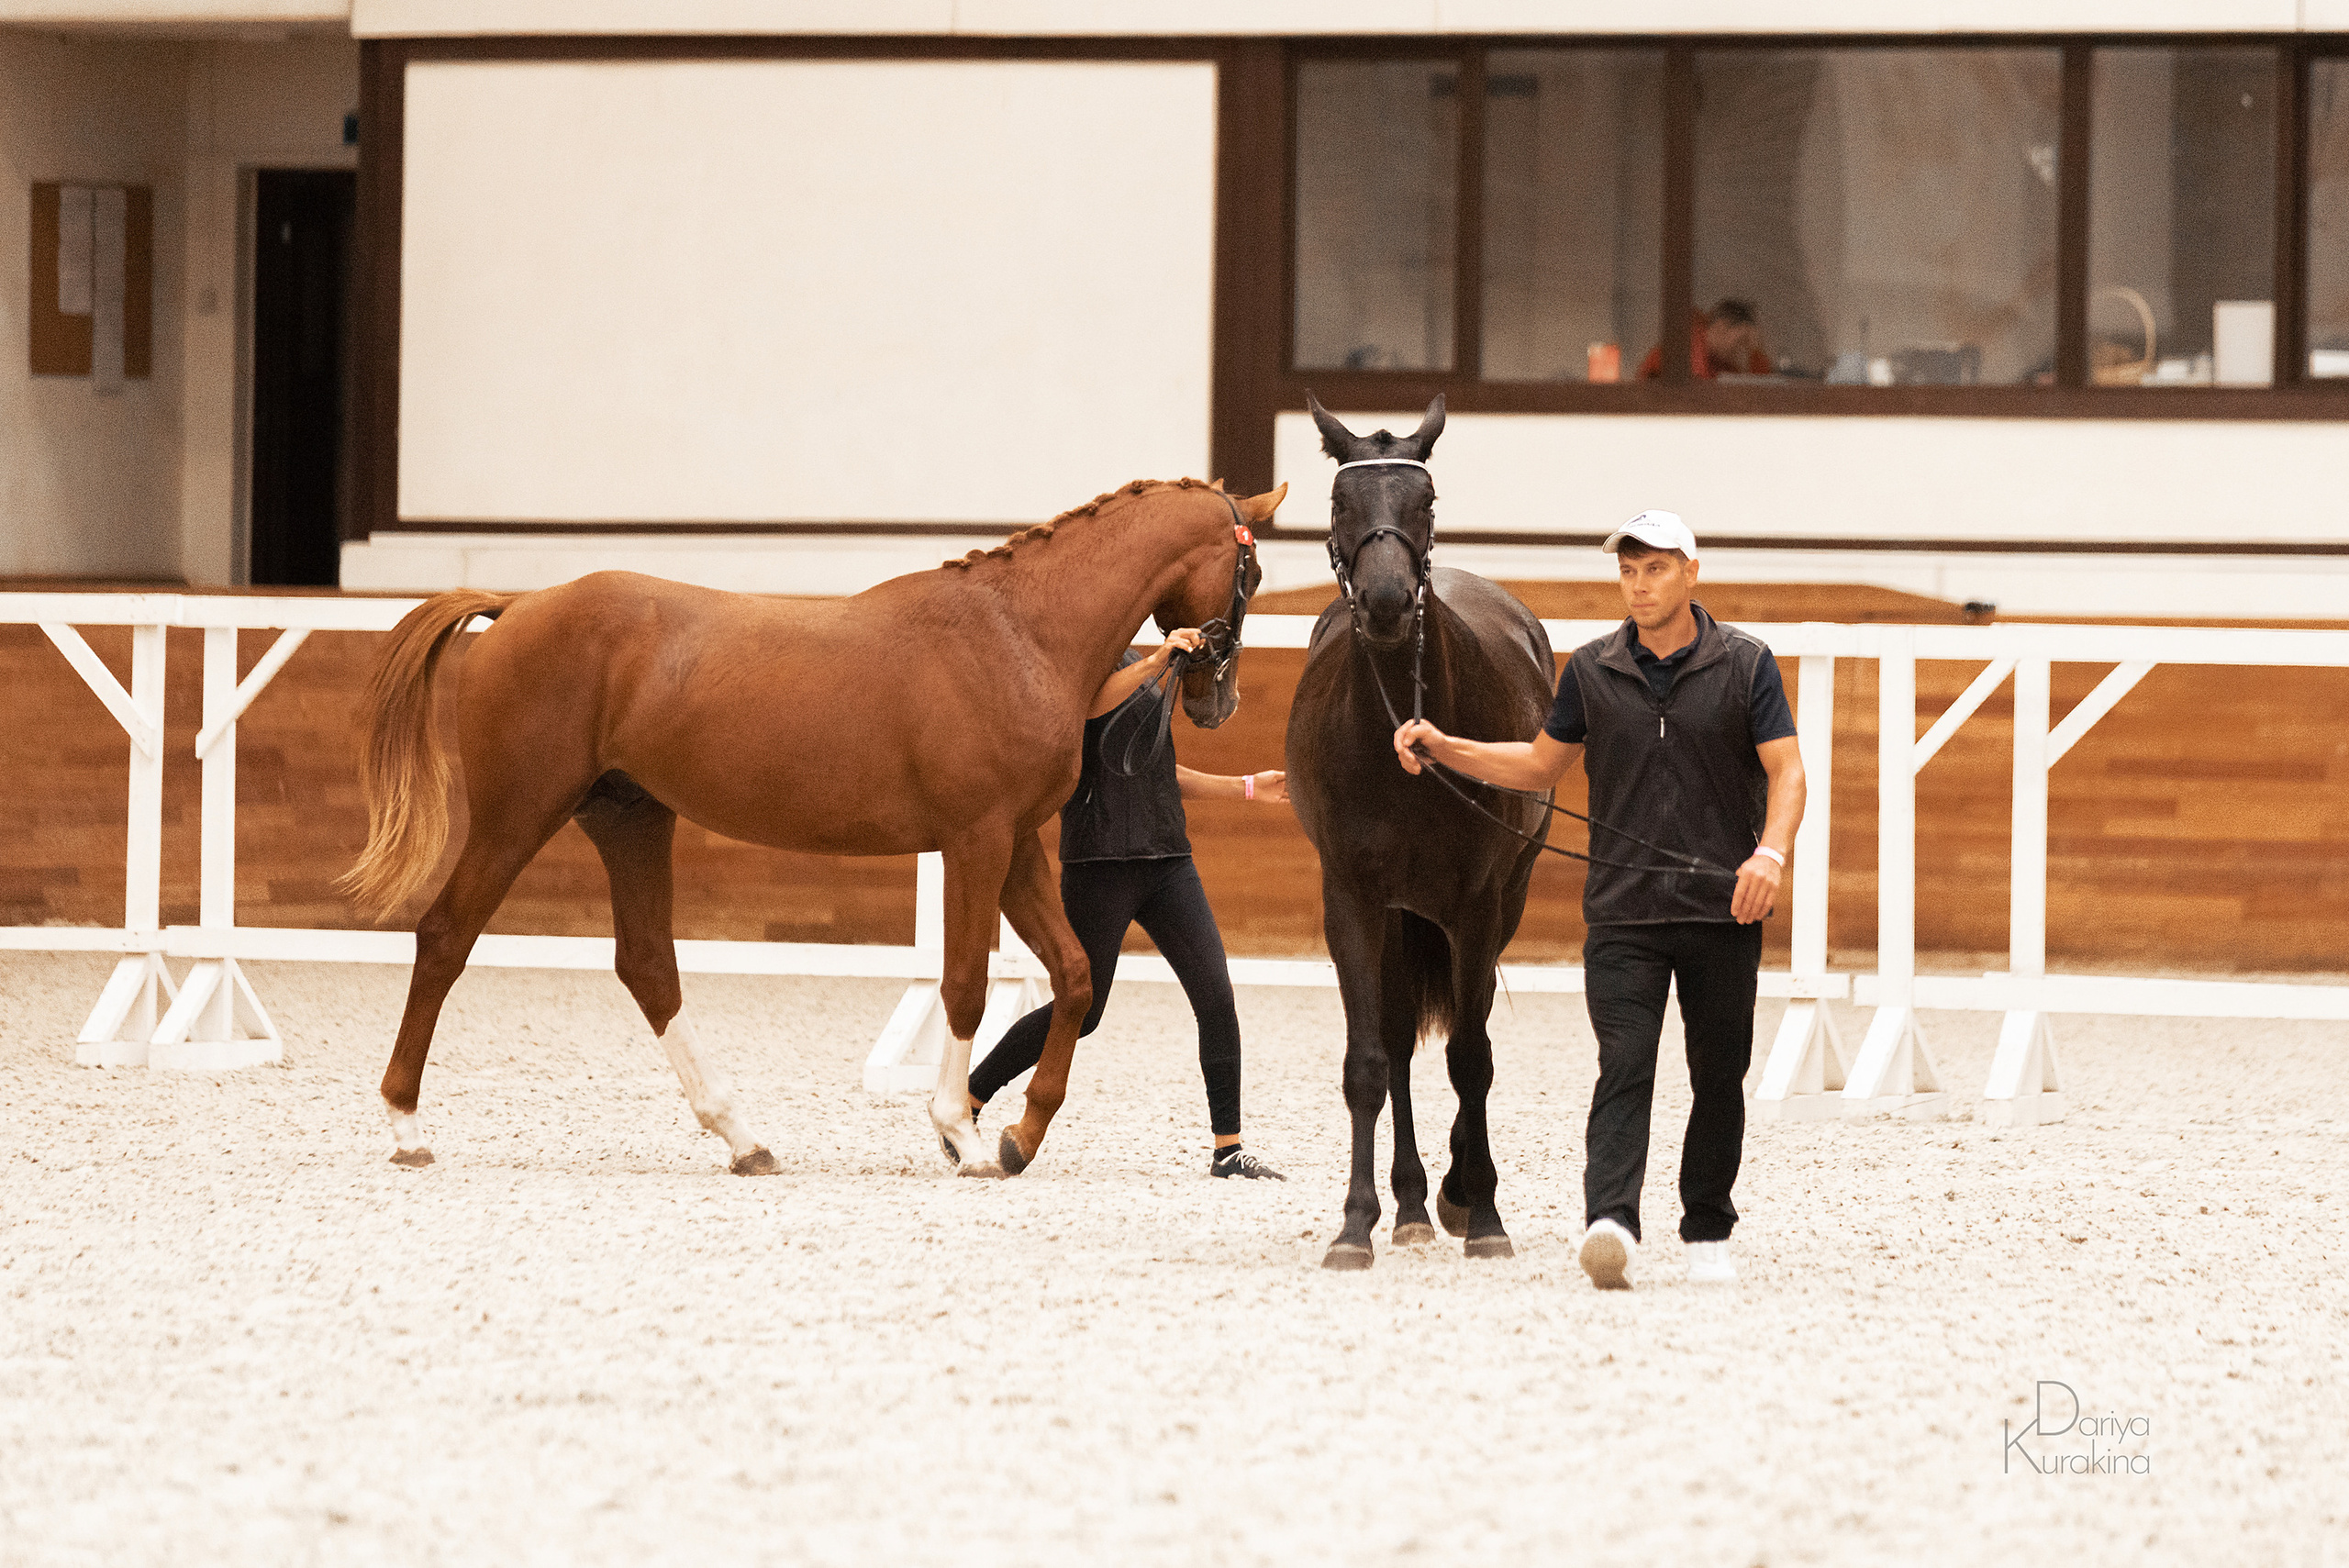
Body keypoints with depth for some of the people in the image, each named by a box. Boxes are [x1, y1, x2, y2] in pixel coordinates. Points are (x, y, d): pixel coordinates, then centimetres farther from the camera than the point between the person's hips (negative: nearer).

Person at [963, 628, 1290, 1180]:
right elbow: (1086, 701, -30)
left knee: (1216, 997, -3)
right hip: (1101, 859, -8)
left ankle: (1228, 1148, 0)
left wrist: (1248, 787, 23)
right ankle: (964, 1102, 15)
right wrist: (1155, 664, -42)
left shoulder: (1135, 663, 20)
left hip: (1167, 856, 8)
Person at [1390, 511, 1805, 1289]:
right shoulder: (1592, 671, 6)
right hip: (1623, 911, 0)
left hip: (1723, 910, 0)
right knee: (1623, 1068, -15)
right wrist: (1440, 745, 7)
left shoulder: (1745, 663, 0)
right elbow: (1541, 764, 18)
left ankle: (1708, 1232, 23)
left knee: (1719, 1079, 8)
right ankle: (1611, 1224, -29)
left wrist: (1771, 852, -25)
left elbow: (1786, 770, -6)